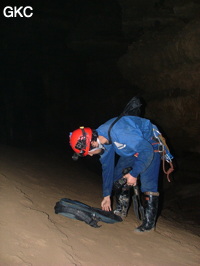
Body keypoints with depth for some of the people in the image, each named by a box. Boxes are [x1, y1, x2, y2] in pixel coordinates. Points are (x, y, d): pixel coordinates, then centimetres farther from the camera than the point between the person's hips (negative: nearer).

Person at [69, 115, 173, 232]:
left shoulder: (118, 132, -39)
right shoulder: (102, 141, -10)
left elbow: (147, 151, -35)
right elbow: (107, 167, 3)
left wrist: (134, 173, -28)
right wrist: (107, 195, 7)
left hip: (150, 145, -8)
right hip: (132, 148, 8)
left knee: (147, 183, -17)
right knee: (118, 175, 4)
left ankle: (149, 222, -9)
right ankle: (121, 211, 20)